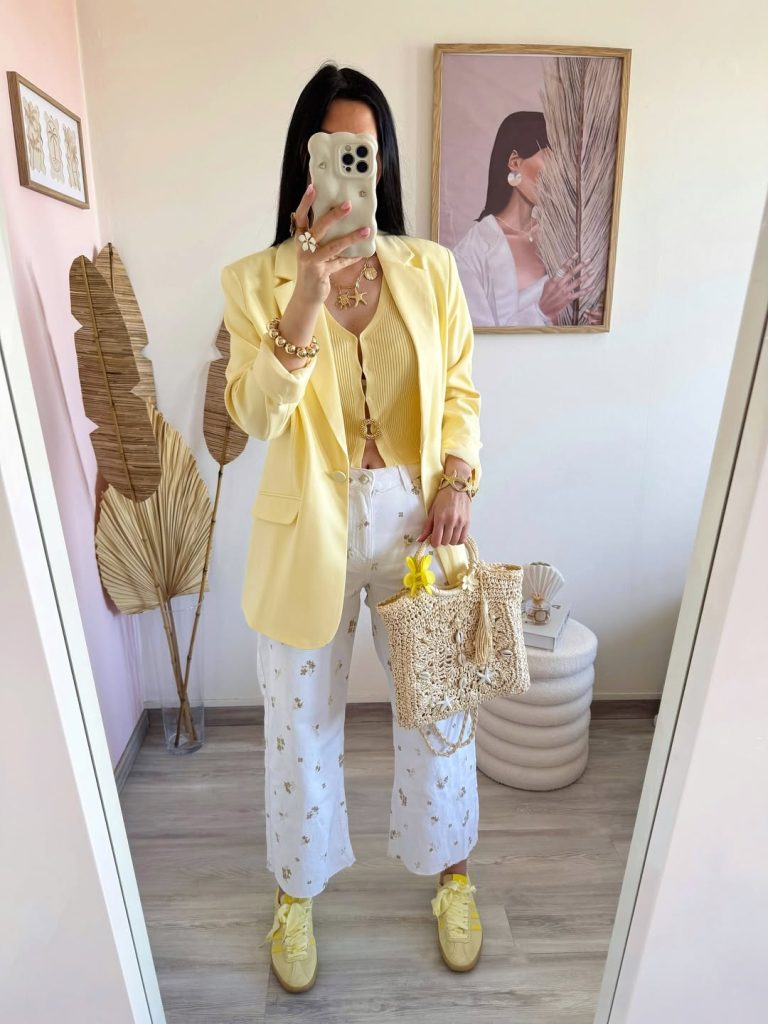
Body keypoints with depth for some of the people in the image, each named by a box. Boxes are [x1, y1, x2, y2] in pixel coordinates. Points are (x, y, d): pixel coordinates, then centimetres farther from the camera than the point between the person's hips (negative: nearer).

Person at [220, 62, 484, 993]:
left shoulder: (430, 269, 3)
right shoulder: (257, 279, -3)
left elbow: (461, 392, 8)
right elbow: (255, 416, -17)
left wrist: (458, 476, -9)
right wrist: (308, 293, -30)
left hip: (416, 520, 2)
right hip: (309, 531, -1)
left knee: (438, 712, 16)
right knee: (302, 725, 15)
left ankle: (450, 871, 48)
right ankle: (296, 893, 46)